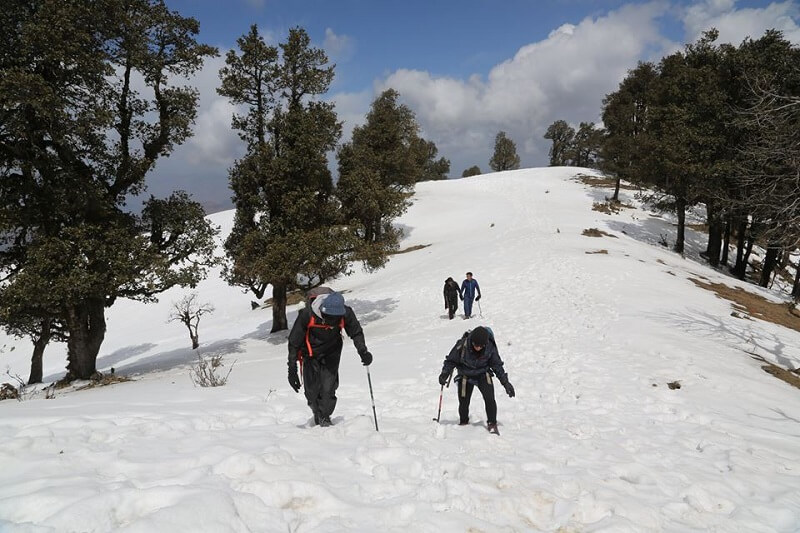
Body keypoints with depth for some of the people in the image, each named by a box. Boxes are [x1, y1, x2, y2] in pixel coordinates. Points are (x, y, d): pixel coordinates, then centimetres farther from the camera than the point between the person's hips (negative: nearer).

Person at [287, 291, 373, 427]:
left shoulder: (346, 313, -26)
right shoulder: (307, 315, -30)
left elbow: (356, 332, -5)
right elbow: (294, 342, -18)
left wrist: (363, 351, -21)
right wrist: (292, 370, -16)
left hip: (331, 352, 1)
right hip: (311, 354, -1)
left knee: (328, 388, -13)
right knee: (312, 390, 1)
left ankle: (325, 418, 8)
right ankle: (317, 413, 31)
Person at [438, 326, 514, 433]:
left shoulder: (490, 348, -21)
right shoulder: (462, 345, -26)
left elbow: (497, 365, -6)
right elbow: (451, 360, -10)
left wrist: (505, 382, -7)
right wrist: (445, 374, -21)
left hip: (483, 374, 0)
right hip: (465, 376, 0)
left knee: (489, 399, -17)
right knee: (463, 402, -2)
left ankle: (492, 424, 2)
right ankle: (463, 423, 25)